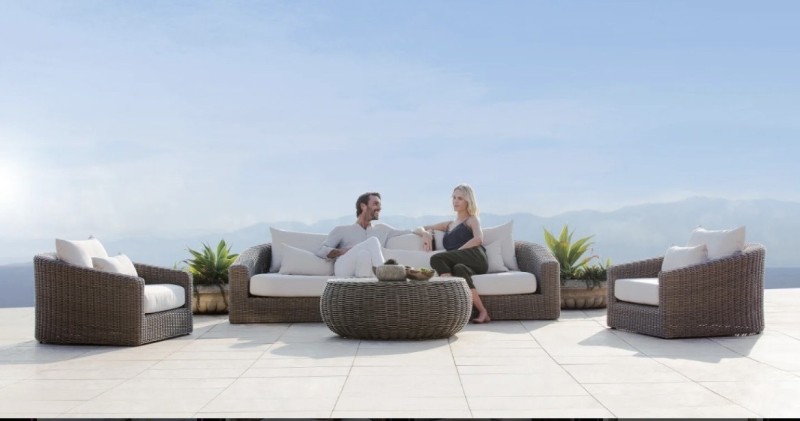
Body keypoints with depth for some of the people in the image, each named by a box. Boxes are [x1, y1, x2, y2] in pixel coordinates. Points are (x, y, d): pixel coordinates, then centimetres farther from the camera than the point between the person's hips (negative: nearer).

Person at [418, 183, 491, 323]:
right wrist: (426, 233, 13)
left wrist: (456, 252, -11)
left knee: (436, 259, -27)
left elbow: (478, 239, -2)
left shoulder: (472, 219, 20)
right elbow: (422, 228, 39)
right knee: (459, 269, -36)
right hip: (462, 263, 4)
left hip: (476, 258, -4)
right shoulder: (449, 224, 35)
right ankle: (482, 312, -43)